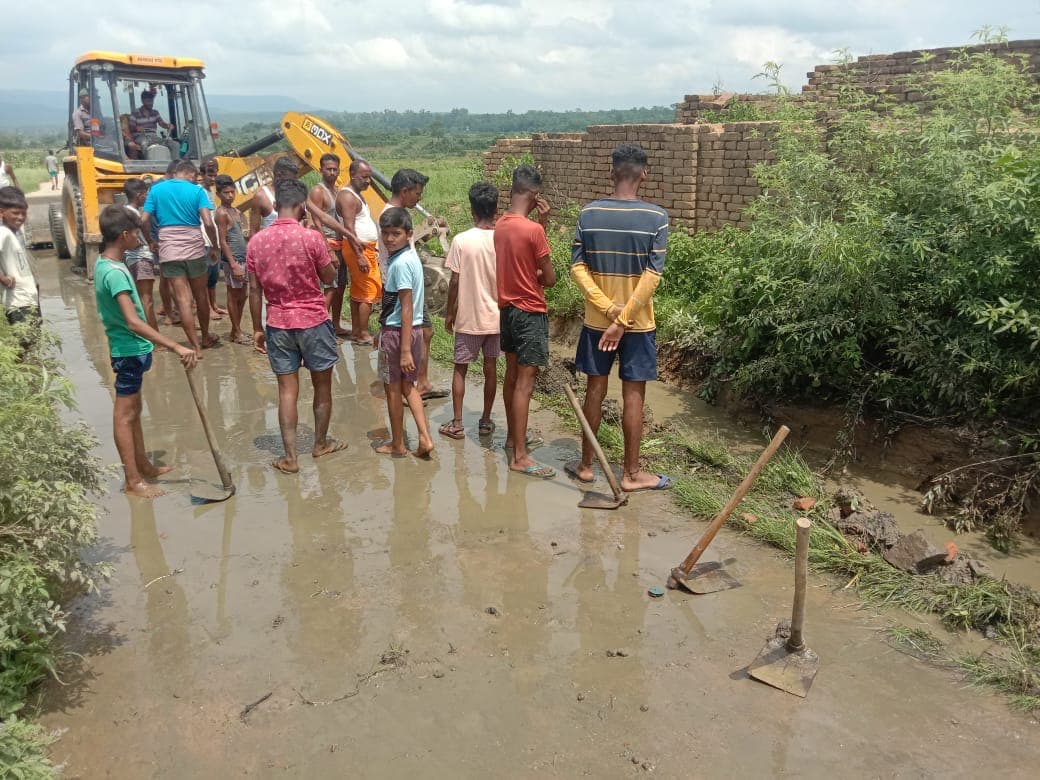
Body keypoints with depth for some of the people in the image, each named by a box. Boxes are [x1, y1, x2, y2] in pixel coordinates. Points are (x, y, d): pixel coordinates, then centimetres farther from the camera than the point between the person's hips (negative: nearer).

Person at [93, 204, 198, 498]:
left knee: (133, 409, 18)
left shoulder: (103, 263, 6)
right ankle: (133, 480, 8)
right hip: (129, 349, -10)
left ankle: (143, 465, 31)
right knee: (125, 414, -1)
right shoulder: (115, 273, -24)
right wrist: (176, 347, -39)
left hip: (127, 348, 10)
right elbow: (133, 322, -35)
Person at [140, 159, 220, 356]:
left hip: (168, 250, 1)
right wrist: (214, 246, 2)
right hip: (195, 248, -1)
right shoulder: (197, 190, -2)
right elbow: (208, 223, -12)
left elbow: (145, 221, 0)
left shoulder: (156, 189, 5)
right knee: (200, 295, 16)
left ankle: (196, 346, -1)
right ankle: (205, 337, 32)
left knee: (182, 299, 1)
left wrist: (151, 243, 15)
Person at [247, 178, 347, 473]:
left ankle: (290, 457, 7)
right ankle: (321, 443, 29)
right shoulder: (311, 237, -13)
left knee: (287, 390, 7)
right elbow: (329, 277, -1)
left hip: (278, 324, 3)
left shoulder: (256, 241, -1)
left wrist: (257, 329, 10)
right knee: (322, 386, 14)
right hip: (313, 321, -3)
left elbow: (254, 290, 2)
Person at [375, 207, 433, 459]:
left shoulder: (400, 263, -20)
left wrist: (405, 350, -22)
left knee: (393, 388, 8)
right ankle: (424, 438, 11)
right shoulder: (410, 257, 8)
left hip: (396, 331, -9)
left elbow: (406, 309, -22)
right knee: (407, 385, 18)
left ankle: (397, 444, 22)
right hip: (413, 330, 9)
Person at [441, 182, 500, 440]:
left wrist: (450, 313, 3)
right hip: (496, 316, 2)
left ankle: (457, 423, 11)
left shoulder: (461, 240, -12)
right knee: (491, 367, 12)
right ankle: (486, 421, 20)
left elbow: (455, 282, -9)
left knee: (460, 368, 9)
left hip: (468, 317, -2)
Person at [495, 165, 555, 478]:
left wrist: (542, 222, 7)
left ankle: (512, 437, 32)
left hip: (506, 308, 9)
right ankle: (519, 456, -3)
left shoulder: (500, 225, 4)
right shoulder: (533, 230, -19)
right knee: (525, 382, -6)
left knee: (512, 375, 18)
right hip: (530, 312, -8)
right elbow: (550, 279, -13)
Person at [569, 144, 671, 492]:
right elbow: (652, 276, -16)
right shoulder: (656, 217, -10)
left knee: (595, 389, 13)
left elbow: (577, 267, -7)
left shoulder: (589, 213, -3)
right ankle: (631, 473, 15)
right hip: (637, 323, -2)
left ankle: (586, 465, 23)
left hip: (596, 320, 3)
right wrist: (623, 320, -14)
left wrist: (609, 308, -10)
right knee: (633, 395, 6)